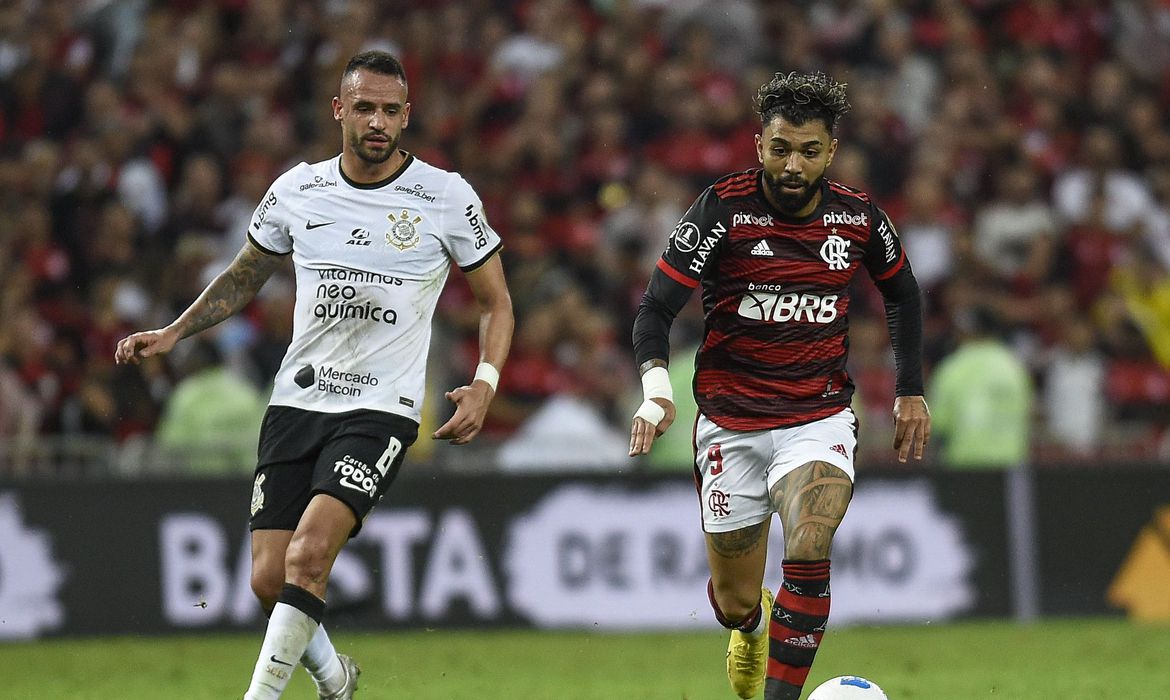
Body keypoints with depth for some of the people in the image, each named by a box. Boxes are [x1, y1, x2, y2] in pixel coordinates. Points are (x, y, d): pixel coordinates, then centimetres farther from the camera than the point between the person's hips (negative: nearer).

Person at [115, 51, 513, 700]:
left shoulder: (447, 198, -3)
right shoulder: (297, 191, 4)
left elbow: (495, 300, 8)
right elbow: (244, 276, 21)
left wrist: (485, 384, -8)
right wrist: (172, 332, 9)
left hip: (381, 410, -4)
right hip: (296, 402, 4)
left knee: (308, 555, -24)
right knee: (269, 579, -1)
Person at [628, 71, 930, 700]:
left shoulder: (858, 218, -3)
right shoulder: (722, 210, -13)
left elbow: (901, 291, 18)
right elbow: (655, 309, -14)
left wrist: (911, 391, 17)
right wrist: (656, 389, -32)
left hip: (820, 419, 0)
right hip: (731, 424, 0)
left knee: (808, 556, -27)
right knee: (734, 603, 9)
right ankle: (755, 625, 47)